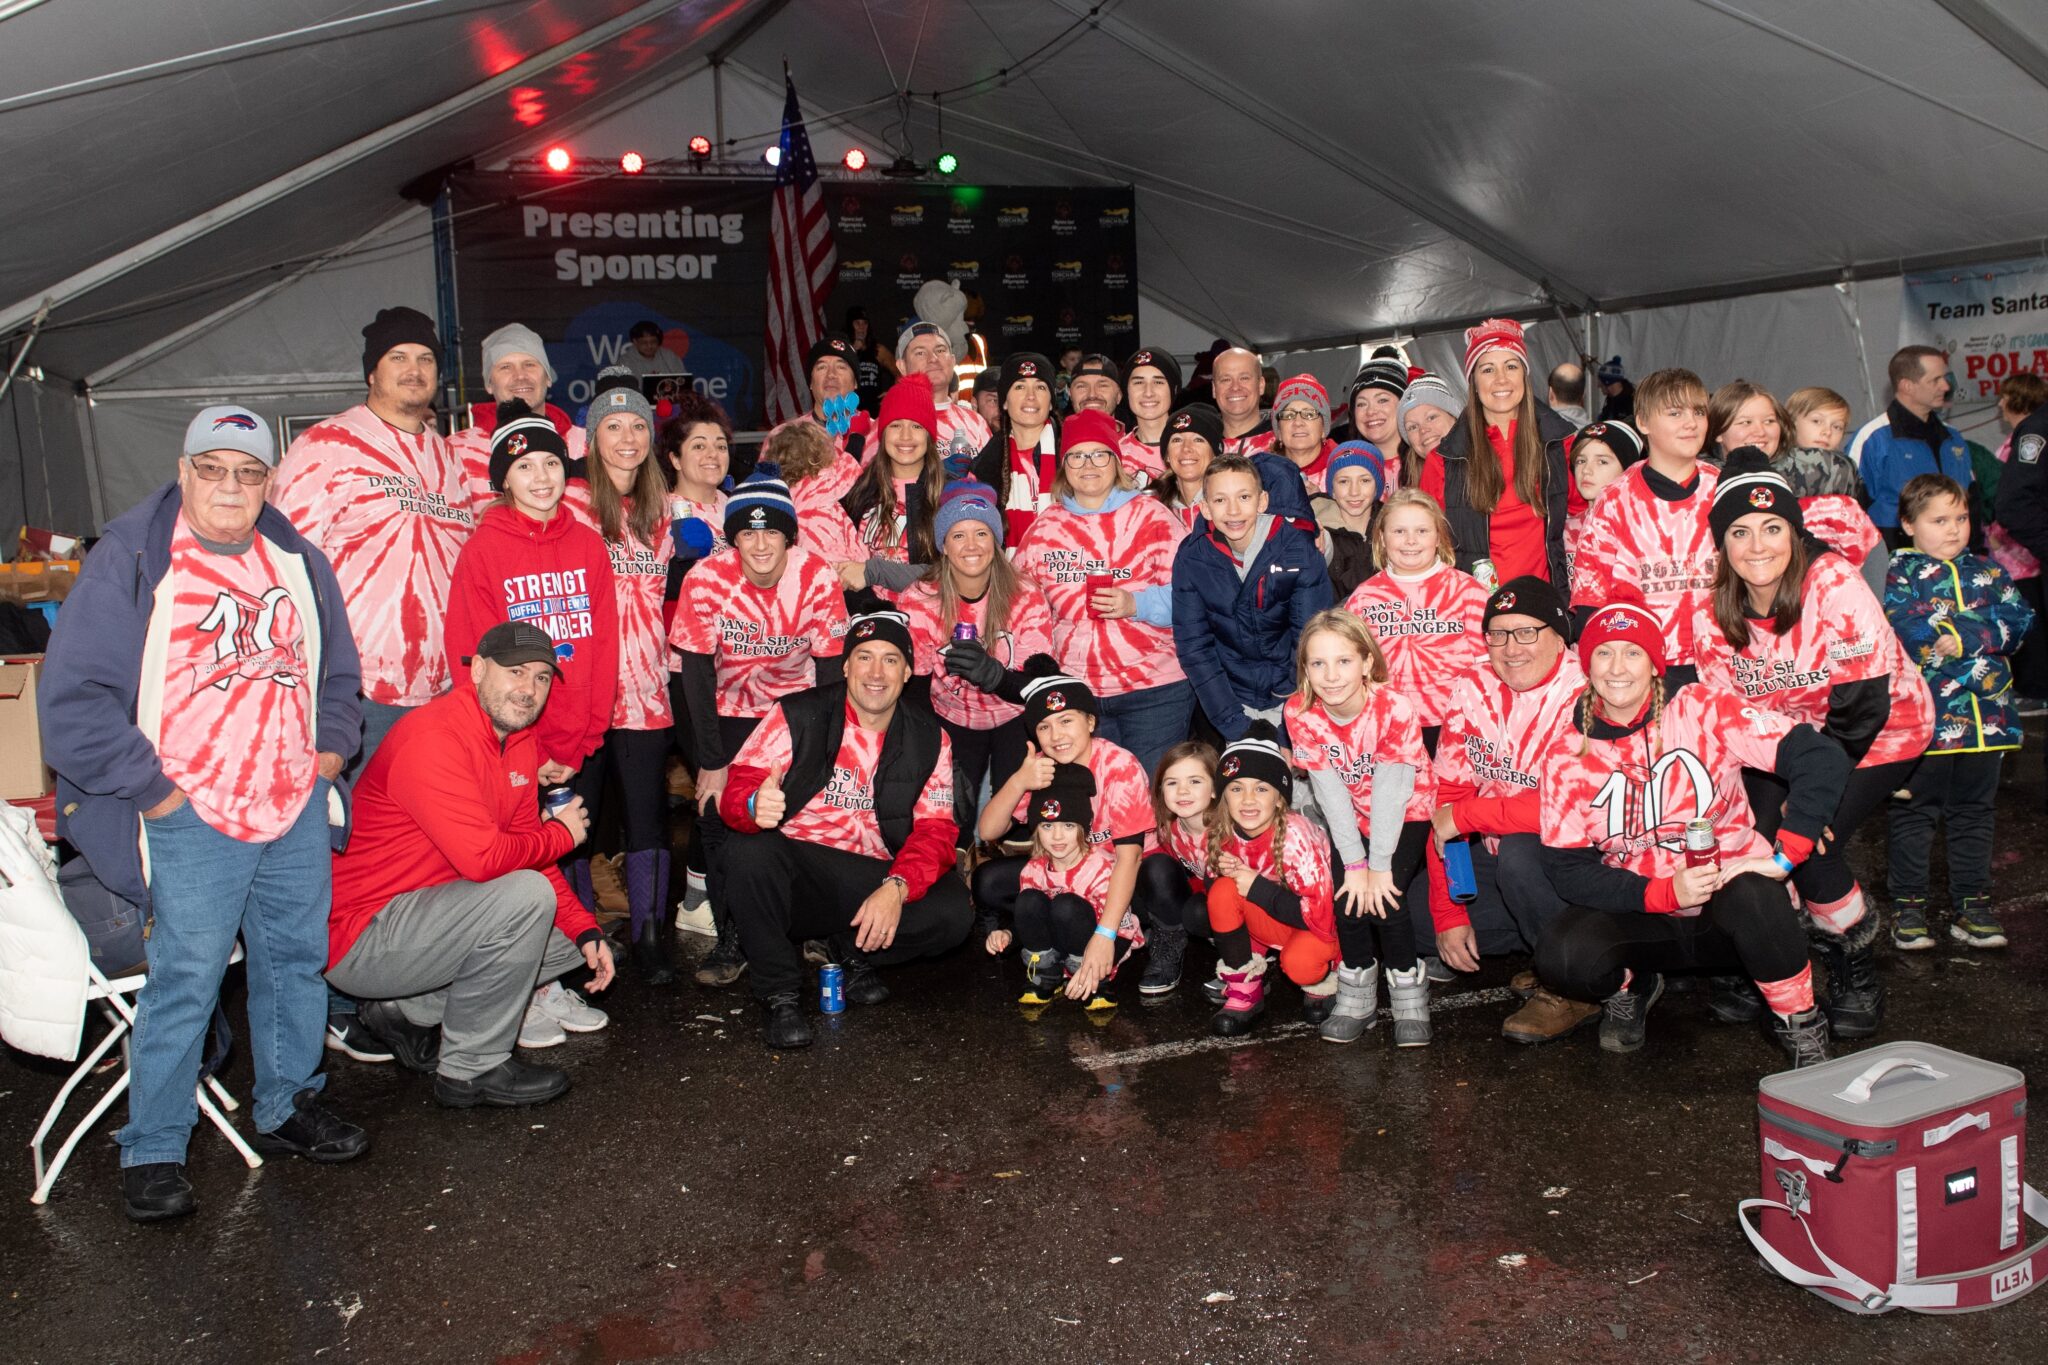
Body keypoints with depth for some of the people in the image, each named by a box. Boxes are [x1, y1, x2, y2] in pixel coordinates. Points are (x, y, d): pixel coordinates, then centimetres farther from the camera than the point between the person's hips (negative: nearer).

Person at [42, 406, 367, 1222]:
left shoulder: (297, 561, 11)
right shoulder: (130, 560, -7)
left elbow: (338, 670, 23)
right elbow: (75, 697, -9)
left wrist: (331, 746, 8)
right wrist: (149, 788, -12)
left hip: (298, 809, 6)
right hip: (192, 818, -5)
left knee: (296, 960, 14)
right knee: (184, 980, -3)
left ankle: (287, 1106, 32)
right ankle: (153, 1153, 11)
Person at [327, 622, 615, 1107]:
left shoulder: (520, 739, 6)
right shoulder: (434, 738, -23)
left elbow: (525, 848, 9)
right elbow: (483, 858, -32)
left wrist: (586, 931, -3)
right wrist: (560, 835, -13)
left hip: (424, 911, 10)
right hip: (359, 936, -9)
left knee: (574, 937, 9)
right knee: (526, 894, -27)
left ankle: (408, 1010, 11)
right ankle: (472, 1069, -10)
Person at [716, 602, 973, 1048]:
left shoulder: (929, 738, 3)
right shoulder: (796, 715, -5)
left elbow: (935, 829, -3)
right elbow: (737, 788, -11)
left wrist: (896, 887, -23)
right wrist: (756, 807, -38)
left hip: (876, 881, 2)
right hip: (797, 872, -2)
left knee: (952, 911, -24)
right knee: (748, 852, -34)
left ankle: (854, 950, 8)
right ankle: (780, 995, -13)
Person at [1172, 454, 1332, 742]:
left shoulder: (1298, 548, -13)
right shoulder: (1191, 558, -9)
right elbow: (1194, 647, -8)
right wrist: (1237, 727, -15)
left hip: (1293, 696, -1)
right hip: (1230, 694, 1)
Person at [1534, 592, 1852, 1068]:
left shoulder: (1704, 710, -11)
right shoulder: (1566, 755, -5)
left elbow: (1823, 757, -17)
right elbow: (1569, 869, -9)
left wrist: (1783, 855, -23)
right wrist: (1666, 892, -22)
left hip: (1726, 897, -1)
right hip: (1639, 913, 2)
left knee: (1751, 898, -37)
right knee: (1562, 958, -28)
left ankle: (1800, 1024, -7)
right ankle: (1630, 988, 10)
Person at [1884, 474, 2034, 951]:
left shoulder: (1988, 571, 11)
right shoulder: (1902, 574, -2)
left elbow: (2019, 620, -2)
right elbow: (1905, 631, -18)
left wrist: (1964, 636, -18)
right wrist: (1985, 632, -15)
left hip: (1985, 713, 4)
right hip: (1924, 716, -4)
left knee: (1974, 812, 13)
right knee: (1914, 812, 4)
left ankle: (1971, 903, 22)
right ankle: (1908, 905, 12)